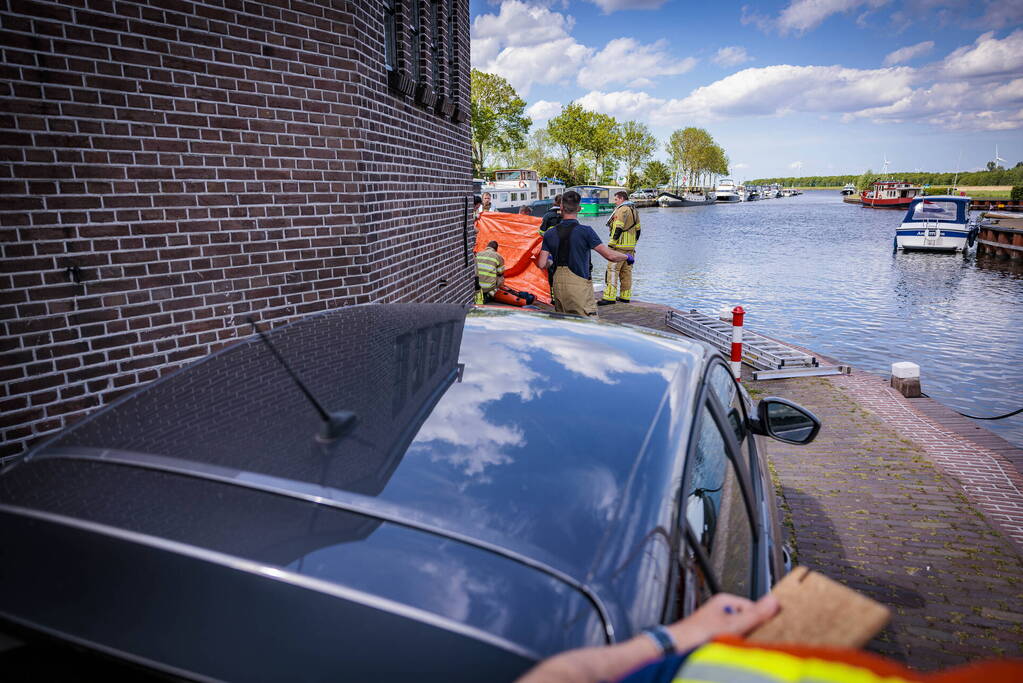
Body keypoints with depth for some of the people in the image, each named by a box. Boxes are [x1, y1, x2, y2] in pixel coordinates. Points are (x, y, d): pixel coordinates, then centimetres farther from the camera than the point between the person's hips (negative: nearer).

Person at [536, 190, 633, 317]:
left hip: (558, 286, 5)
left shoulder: (550, 234, 3)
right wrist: (627, 256, 11)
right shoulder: (585, 231, -9)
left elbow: (541, 265, 1)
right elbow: (610, 255, -9)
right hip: (579, 285, -5)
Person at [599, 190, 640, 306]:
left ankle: (610, 297, -14)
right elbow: (638, 229, 19)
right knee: (626, 271, 12)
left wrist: (611, 244, -16)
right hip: (630, 247, 9)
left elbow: (618, 229, -18)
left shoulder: (622, 209, -11)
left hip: (620, 246, -9)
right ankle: (625, 296, 15)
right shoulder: (634, 210, 18)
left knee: (612, 270, -10)